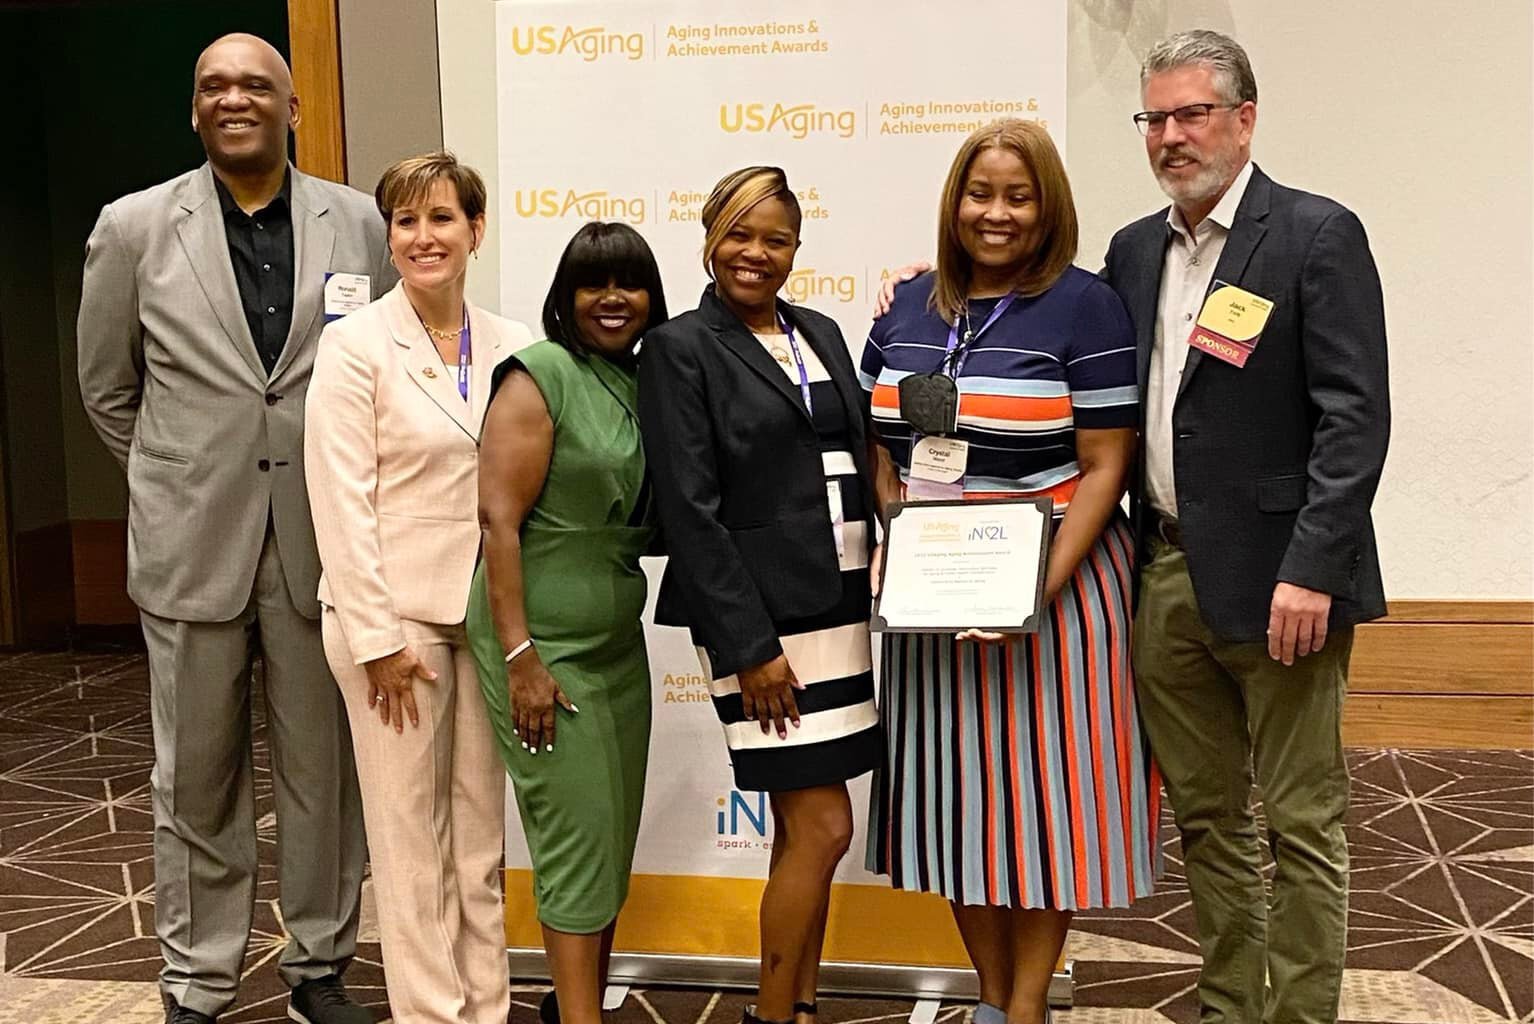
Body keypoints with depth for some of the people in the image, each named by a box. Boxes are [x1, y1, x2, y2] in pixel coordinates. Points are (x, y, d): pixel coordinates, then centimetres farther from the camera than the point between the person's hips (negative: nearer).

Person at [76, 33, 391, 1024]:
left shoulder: (358, 222, 1)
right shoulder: (134, 226, 0)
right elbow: (108, 389, 10)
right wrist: (178, 484, 13)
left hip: (323, 541, 1)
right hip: (192, 543, 0)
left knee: (325, 770, 10)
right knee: (196, 779, 10)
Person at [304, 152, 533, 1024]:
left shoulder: (510, 346, 5)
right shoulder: (356, 345, -6)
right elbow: (342, 501, -10)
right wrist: (379, 638, -13)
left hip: (488, 614, 4)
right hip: (395, 615, -4)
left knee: (482, 824, 12)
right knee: (411, 830, 6)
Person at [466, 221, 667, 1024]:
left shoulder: (644, 383, 8)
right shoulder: (541, 374, -12)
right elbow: (497, 516, -16)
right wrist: (520, 657, -19)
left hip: (620, 643, 7)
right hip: (546, 648, -7)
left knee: (614, 838, 14)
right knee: (579, 837, 0)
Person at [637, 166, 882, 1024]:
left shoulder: (821, 334, 14)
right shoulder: (681, 349, -6)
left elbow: (858, 464, 15)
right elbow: (690, 509, -12)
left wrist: (878, 589, 7)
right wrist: (750, 644, -16)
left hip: (841, 606, 7)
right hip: (760, 616, -6)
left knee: (804, 824, 13)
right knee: (823, 825, -4)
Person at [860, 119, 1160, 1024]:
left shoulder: (1085, 307, -7)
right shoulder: (908, 309, 8)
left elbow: (1103, 468, -11)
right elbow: (881, 445, 13)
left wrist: (1040, 590, -20)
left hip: (1050, 585, -5)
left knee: (1038, 783, 5)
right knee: (956, 788, 12)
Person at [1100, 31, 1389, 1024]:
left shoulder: (1317, 235, -6)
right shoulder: (1135, 249, 12)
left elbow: (1356, 417, -13)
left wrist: (1311, 570, -19)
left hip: (1274, 578, -6)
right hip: (1166, 575, 6)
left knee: (1301, 822, 3)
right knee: (1206, 817, 15)